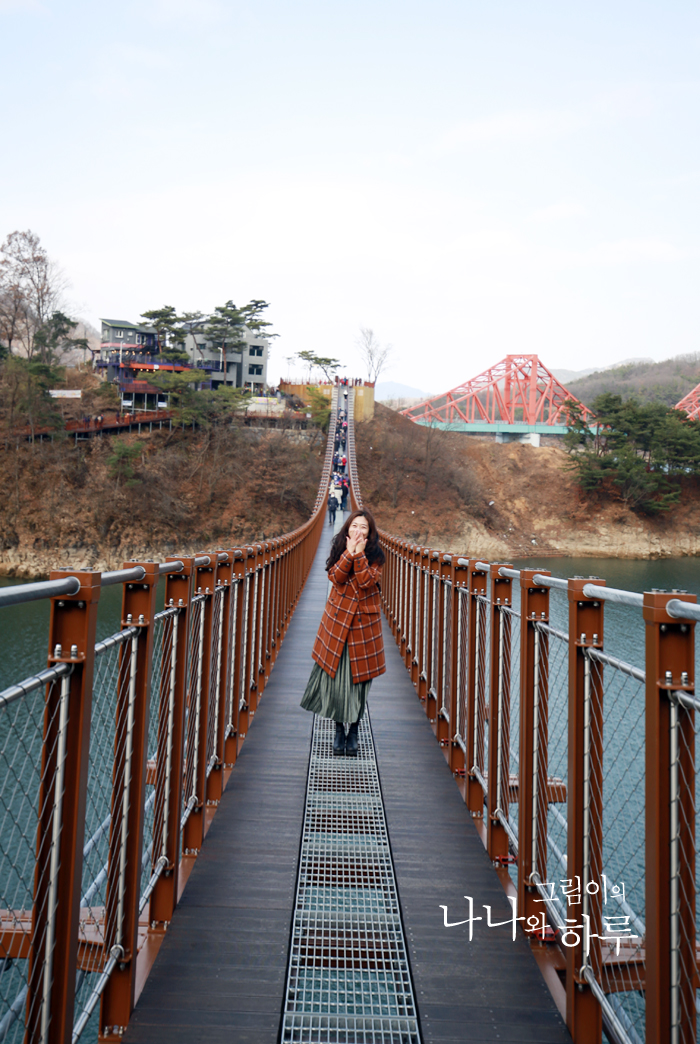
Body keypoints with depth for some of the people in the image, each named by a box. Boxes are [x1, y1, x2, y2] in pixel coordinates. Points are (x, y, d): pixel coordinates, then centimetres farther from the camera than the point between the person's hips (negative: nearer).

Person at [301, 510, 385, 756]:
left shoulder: (375, 555, -2)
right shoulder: (339, 549, 4)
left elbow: (367, 581, -17)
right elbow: (335, 576, -12)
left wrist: (359, 554, -19)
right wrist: (349, 552, -18)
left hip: (364, 622, -1)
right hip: (337, 620, 1)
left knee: (359, 676, 3)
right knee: (335, 675, 2)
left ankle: (353, 732, 17)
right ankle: (339, 730, 16)